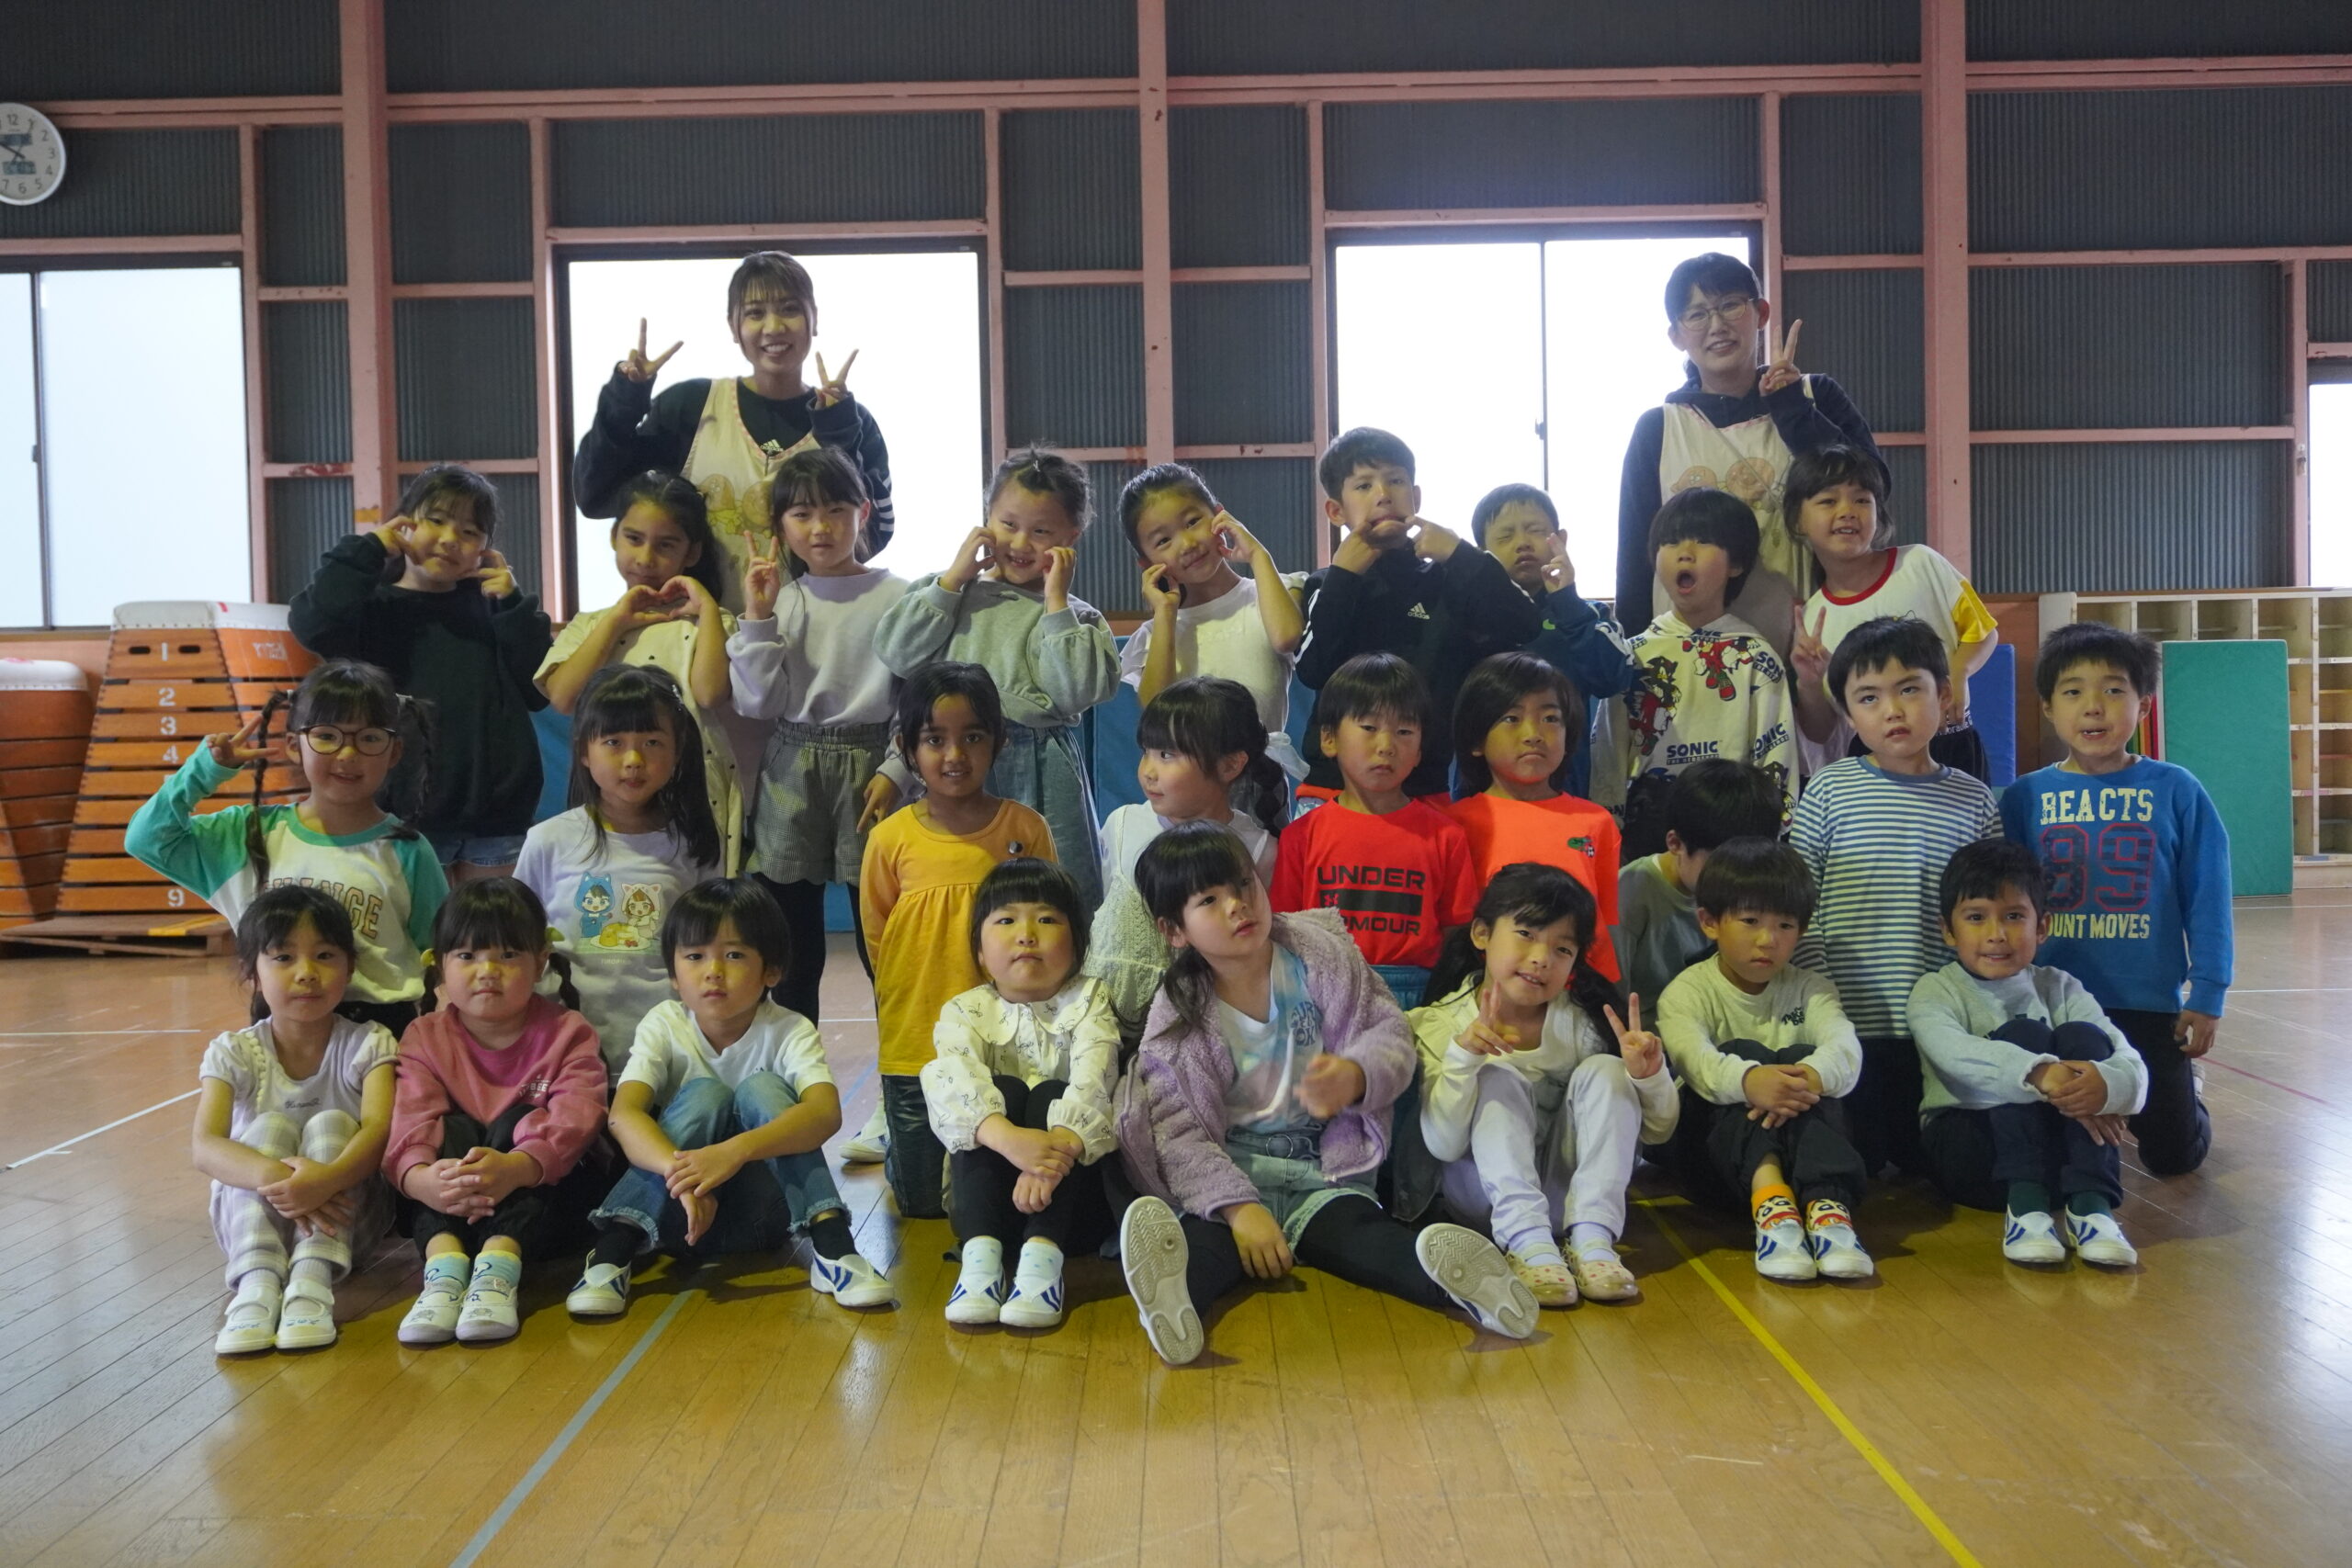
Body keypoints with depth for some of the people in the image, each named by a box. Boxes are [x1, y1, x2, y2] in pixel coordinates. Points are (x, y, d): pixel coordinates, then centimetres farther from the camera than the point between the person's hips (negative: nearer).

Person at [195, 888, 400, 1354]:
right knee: (268, 1127, -24)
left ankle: (312, 1279, -42)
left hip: (348, 1214, -1)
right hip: (252, 1214, 1)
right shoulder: (233, 1053, -5)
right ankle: (256, 1280, -42)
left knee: (331, 1124, -26)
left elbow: (379, 1128, -25)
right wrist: (272, 1176, -43)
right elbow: (204, 1147, -21)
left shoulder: (368, 1044, -7)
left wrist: (326, 1179, -47)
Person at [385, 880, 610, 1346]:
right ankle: (444, 1261, -44)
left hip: (543, 1198, -2)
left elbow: (574, 1120, -20)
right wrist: (422, 1178, -38)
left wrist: (514, 1168, -41)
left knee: (516, 1121, -26)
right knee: (454, 1128, -22)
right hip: (447, 1212, 2)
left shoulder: (568, 1033, -1)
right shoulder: (425, 1038, 4)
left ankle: (499, 1265, -46)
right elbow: (409, 1126, -13)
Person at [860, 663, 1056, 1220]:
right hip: (914, 1048, 0)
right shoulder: (892, 838, -4)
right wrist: (912, 1007, 3)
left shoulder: (1025, 829, -5)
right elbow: (877, 941, 7)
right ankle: (897, 1154, 39)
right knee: (922, 1206, 11)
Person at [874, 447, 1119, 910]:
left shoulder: (1076, 616, 4)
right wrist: (954, 577, -2)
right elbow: (898, 654, -3)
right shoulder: (950, 591, 11)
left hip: (1038, 778, -2)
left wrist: (1055, 600, -10)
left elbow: (1074, 693, -13)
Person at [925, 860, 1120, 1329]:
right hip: (987, 1192, 1)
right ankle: (980, 1252, -36)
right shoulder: (965, 1012, 3)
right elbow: (954, 1082, -20)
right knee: (1001, 1092, -23)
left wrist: (1058, 1149, -39)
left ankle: (1043, 1255, -39)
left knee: (1051, 1094, -25)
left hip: (1073, 1189, 0)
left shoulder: (1089, 1001, 2)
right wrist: (1008, 1138, -41)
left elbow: (1092, 1083, -18)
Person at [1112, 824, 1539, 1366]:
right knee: (1210, 1235, -34)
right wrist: (1239, 1207, -28)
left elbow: (1390, 1035, -2)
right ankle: (1176, 1286, -65)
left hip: (1327, 1169, 1)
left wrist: (1353, 1077, -26)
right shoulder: (1177, 1019, -3)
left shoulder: (1321, 955, 2)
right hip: (1231, 1174, -1)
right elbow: (1179, 1132, -11)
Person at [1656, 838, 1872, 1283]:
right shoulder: (1688, 992, -1)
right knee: (1743, 1052, -28)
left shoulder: (1810, 990, 9)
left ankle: (1828, 1203, -47)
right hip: (1713, 1142, -2)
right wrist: (1748, 1079, -48)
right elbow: (1693, 1057, -24)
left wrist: (1811, 1076, -40)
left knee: (1801, 1061, -26)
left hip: (1797, 1143, 2)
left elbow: (1845, 1047, -14)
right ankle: (1768, 1198, -52)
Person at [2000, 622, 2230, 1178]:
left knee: (2174, 1155, 7)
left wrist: (2207, 993, -3)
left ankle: (2187, 1092, 41)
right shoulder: (2024, 798, -3)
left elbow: (2206, 897, -2)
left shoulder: (2176, 792, -6)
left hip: (2150, 1002, -1)